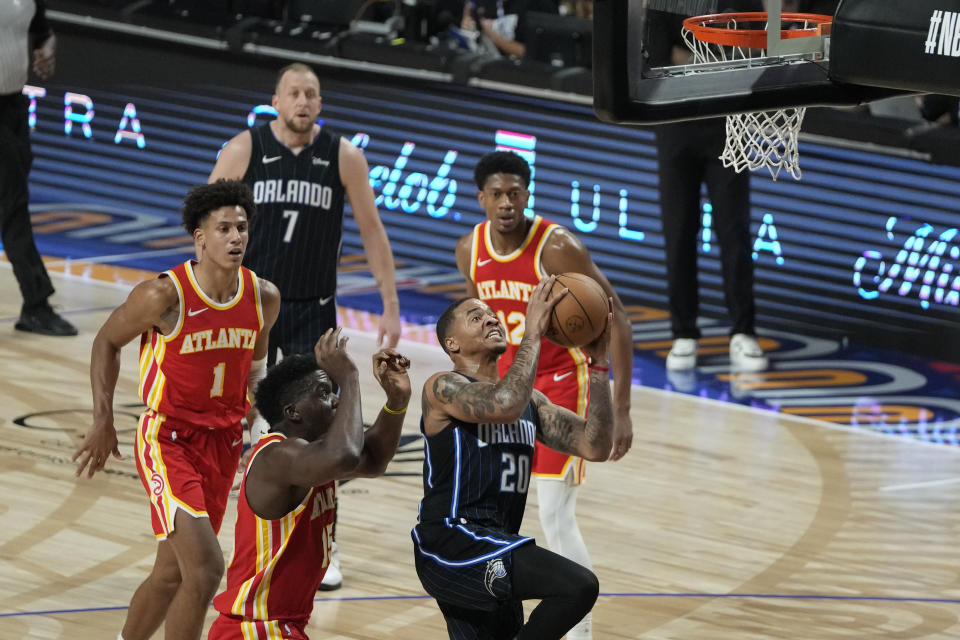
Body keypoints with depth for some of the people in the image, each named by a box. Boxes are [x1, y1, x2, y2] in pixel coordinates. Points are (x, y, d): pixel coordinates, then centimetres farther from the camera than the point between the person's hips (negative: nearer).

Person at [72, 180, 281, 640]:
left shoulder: (264, 298, -4)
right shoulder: (164, 296, -19)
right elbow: (107, 341, -2)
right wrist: (102, 422, -5)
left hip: (223, 443, 6)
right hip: (168, 441, -6)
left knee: (171, 573, 15)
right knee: (205, 568, -20)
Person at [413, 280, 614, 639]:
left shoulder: (530, 402, 19)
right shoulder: (443, 388, -4)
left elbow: (595, 447, 7)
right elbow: (504, 406, -25)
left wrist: (598, 363, 2)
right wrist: (533, 333, -18)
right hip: (451, 542, -9)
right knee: (578, 585, -24)